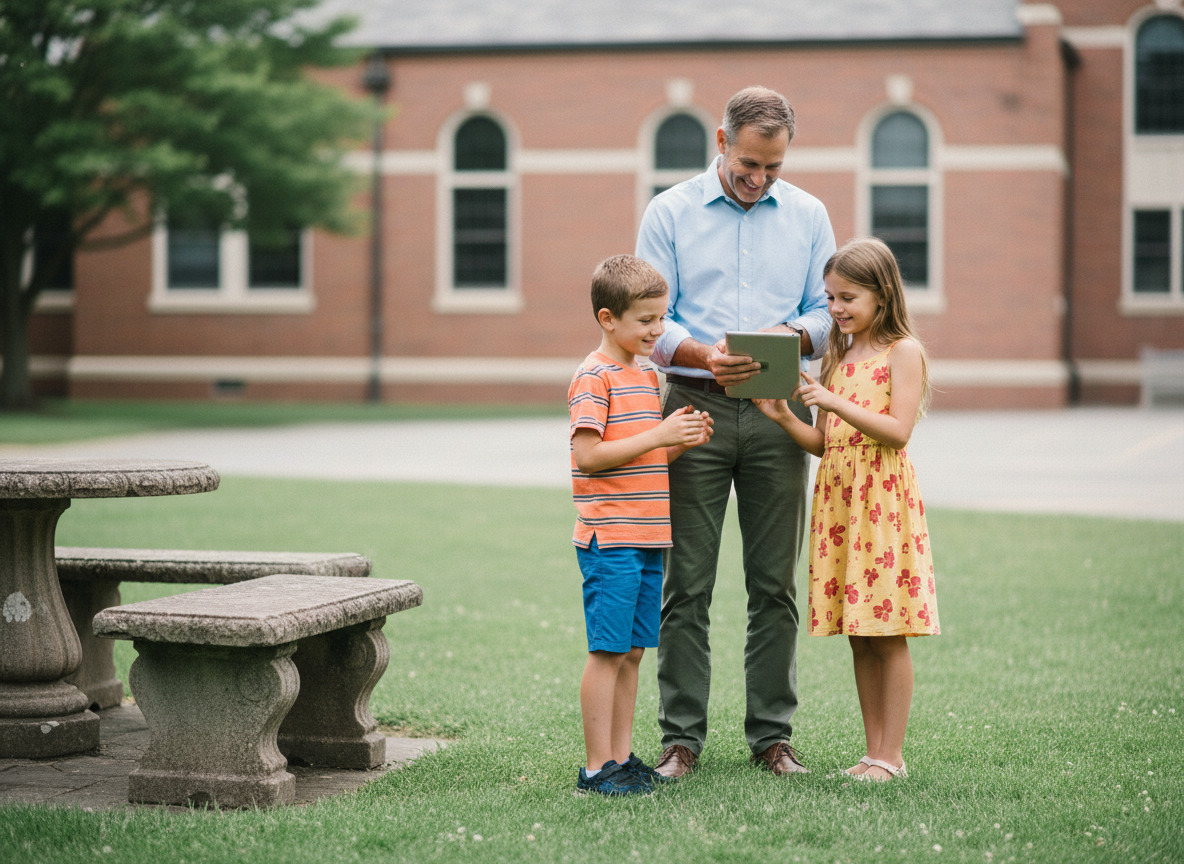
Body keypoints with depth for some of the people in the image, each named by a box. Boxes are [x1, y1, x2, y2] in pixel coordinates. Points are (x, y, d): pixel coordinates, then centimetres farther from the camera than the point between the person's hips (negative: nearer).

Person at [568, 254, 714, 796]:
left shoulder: (647, 375, 17)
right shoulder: (595, 377, -10)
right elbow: (587, 456, -18)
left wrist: (682, 442, 4)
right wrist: (659, 435, -18)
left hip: (648, 537, 8)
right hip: (610, 538, -8)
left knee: (632, 651, 11)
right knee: (608, 651, -6)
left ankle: (621, 756, 17)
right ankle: (598, 767, -1)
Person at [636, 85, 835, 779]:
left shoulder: (808, 216, 10)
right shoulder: (671, 213, 4)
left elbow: (829, 311, 10)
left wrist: (793, 334, -13)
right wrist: (702, 353, -19)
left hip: (777, 411, 2)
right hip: (695, 408, -2)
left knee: (775, 584, 4)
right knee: (686, 584, -1)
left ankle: (773, 733, 12)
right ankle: (682, 736, 5)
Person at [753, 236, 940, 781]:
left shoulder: (903, 351, -3)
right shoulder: (836, 357, 16)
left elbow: (898, 430, -13)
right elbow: (824, 442, 15)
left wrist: (835, 402, -19)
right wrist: (784, 417, -2)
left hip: (884, 495, -7)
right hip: (837, 493, 7)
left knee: (887, 634, -4)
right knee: (858, 636, 8)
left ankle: (891, 756, 1)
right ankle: (874, 752, 14)